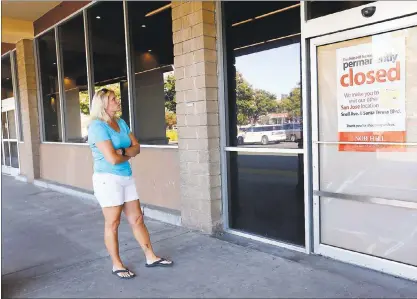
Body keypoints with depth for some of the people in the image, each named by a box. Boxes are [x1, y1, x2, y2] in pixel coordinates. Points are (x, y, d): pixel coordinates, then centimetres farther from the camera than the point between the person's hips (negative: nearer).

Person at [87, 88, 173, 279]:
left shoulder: (121, 123, 10)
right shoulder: (97, 126, -14)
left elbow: (137, 147, 6)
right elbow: (112, 158, -22)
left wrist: (122, 151, -14)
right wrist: (129, 154, -3)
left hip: (126, 177, 8)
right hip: (108, 179, -8)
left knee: (137, 219, 12)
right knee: (113, 223, 5)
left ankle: (151, 257, 24)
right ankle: (117, 265, 20)